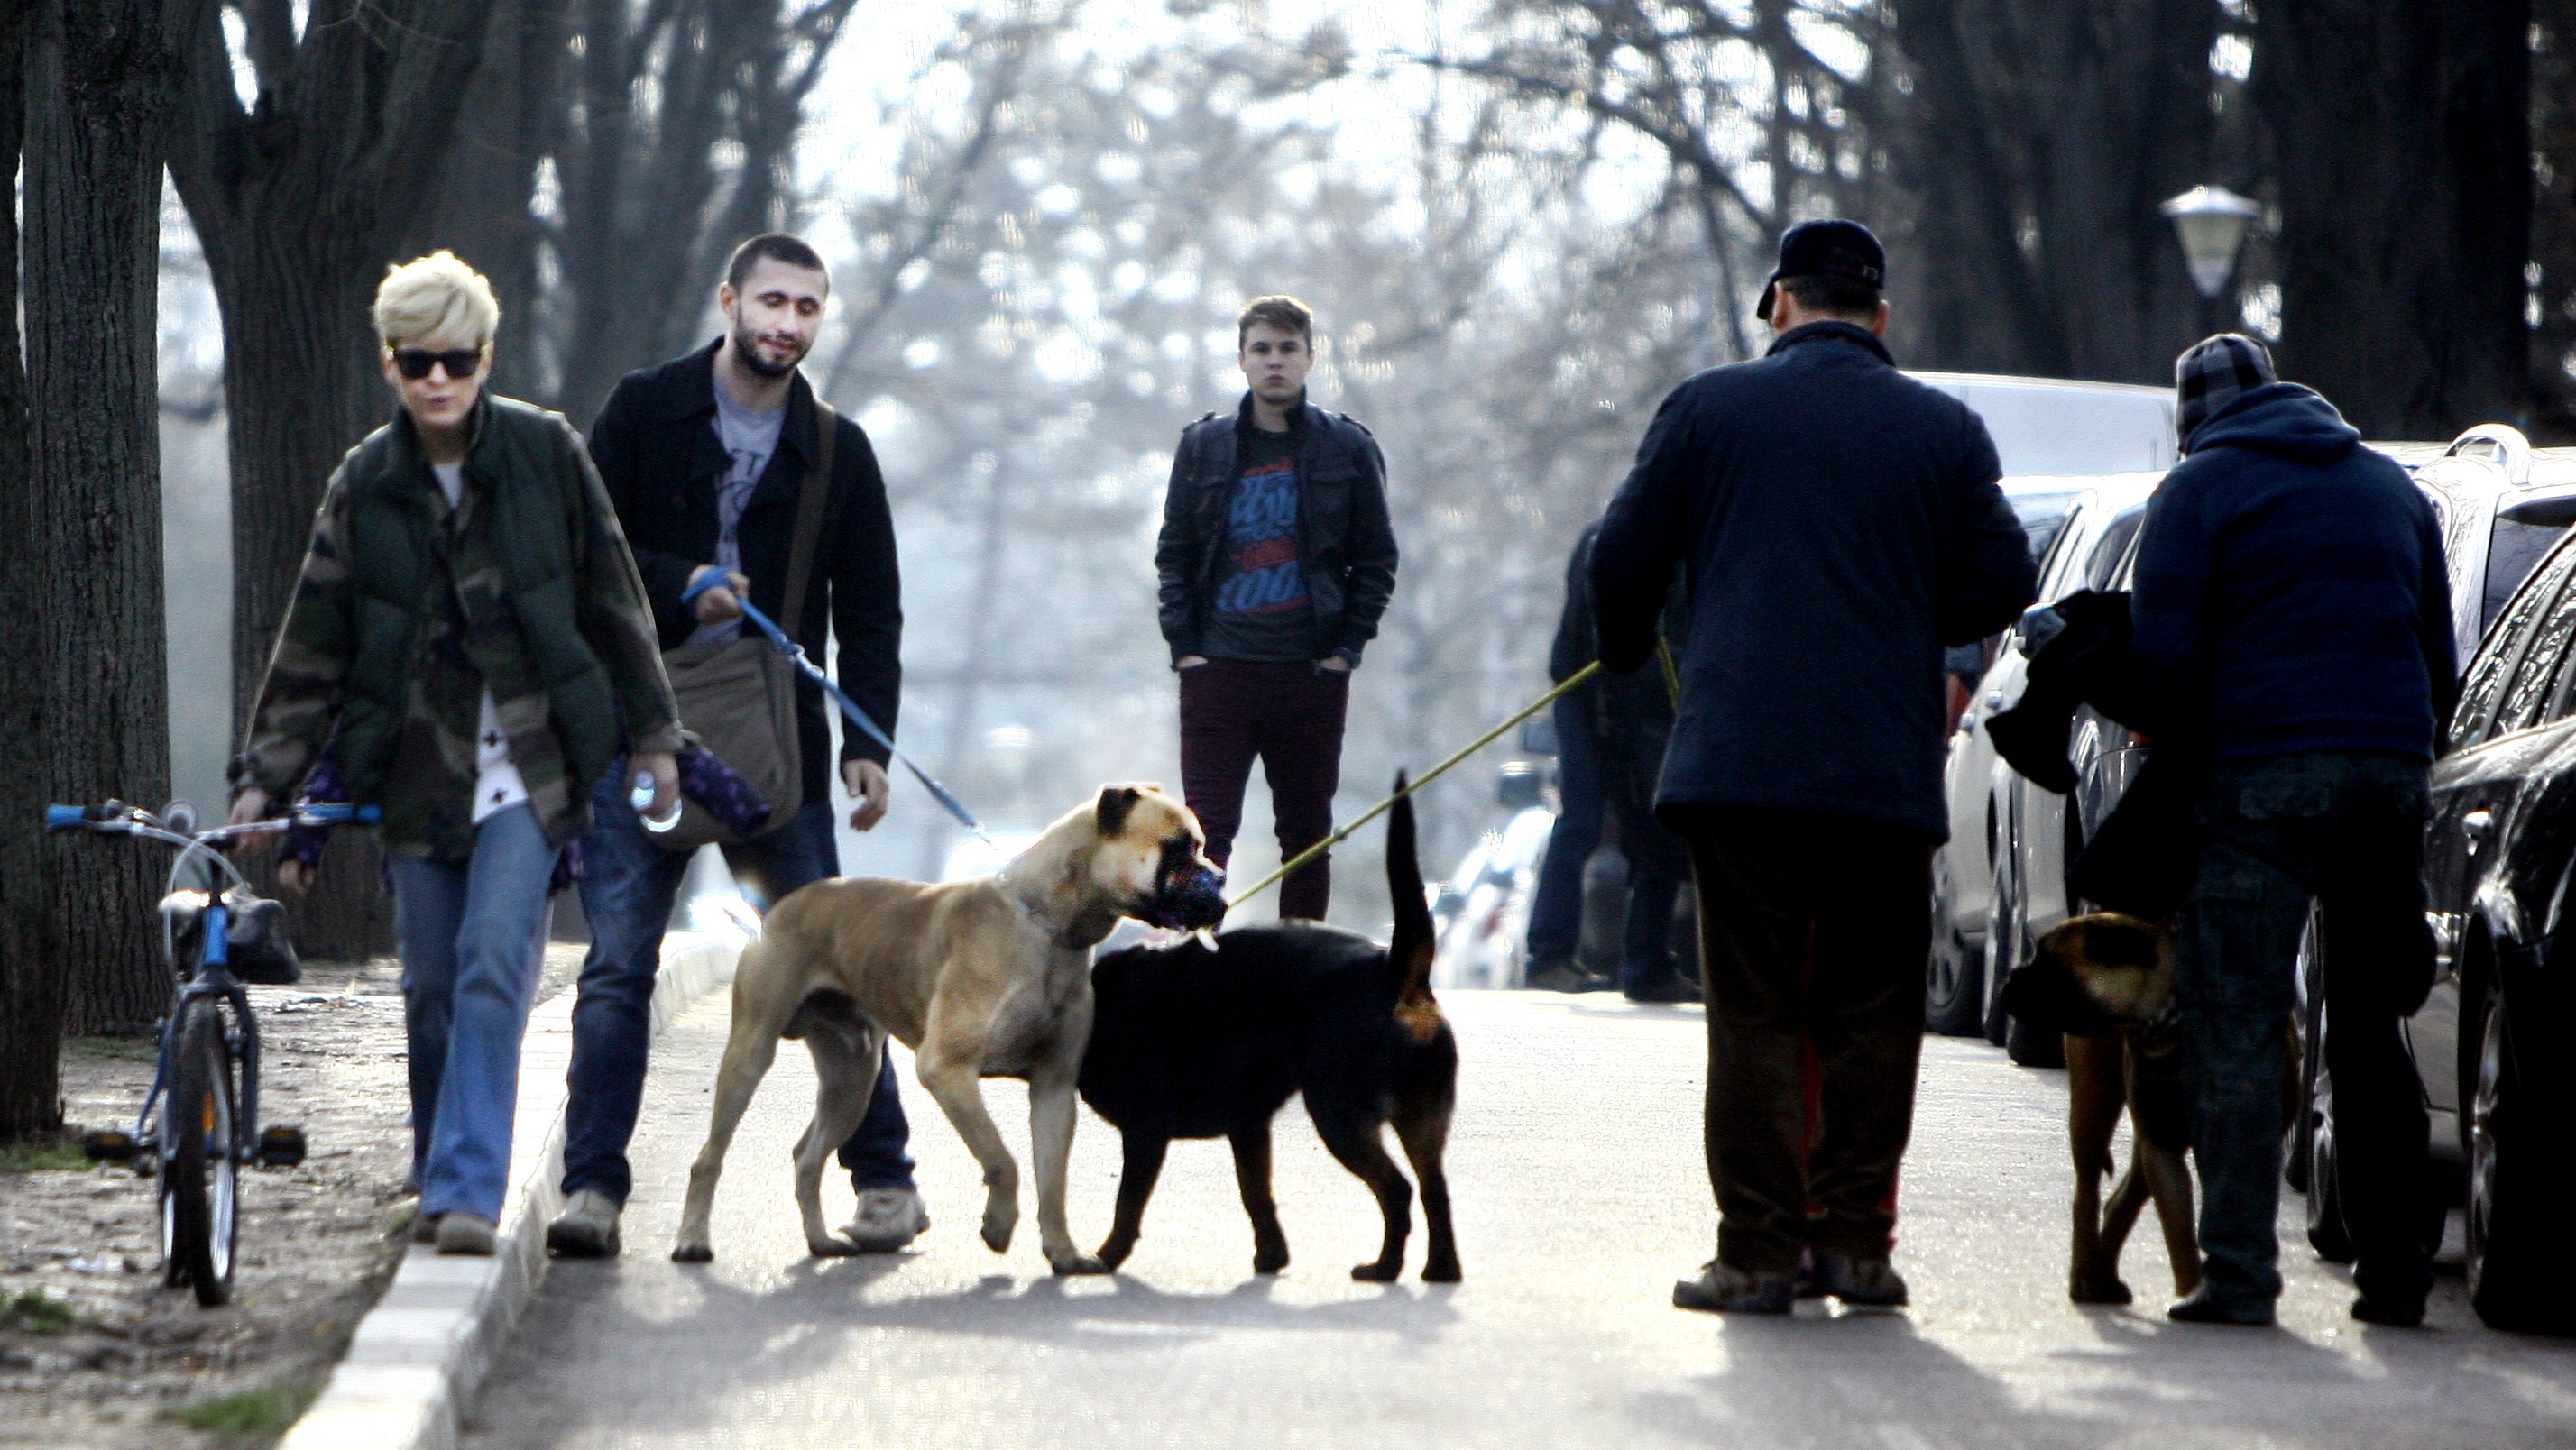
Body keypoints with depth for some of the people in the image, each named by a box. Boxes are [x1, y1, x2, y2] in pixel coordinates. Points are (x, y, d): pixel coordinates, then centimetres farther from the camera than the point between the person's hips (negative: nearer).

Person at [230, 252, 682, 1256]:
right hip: (420, 771, 2)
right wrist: (265, 780, 1)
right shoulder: (365, 485, 3)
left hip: (532, 761, -2)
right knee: (430, 989, 5)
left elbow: (612, 601, 6)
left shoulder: (546, 455, -2)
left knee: (493, 966, -16)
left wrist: (651, 734, 9)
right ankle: (437, 1178, 25)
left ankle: (466, 1191, -19)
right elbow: (311, 646, 6)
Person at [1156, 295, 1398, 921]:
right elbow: (1174, 556, 11)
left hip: (1311, 674, 0)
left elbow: (1377, 561, 7)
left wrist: (1346, 647, -2)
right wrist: (1183, 645, 1)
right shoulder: (1204, 447, 8)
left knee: (1308, 833, 6)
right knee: (1206, 828, -7)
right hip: (1219, 668, 0)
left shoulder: (1348, 449, 4)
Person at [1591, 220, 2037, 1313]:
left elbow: (1623, 563, 5)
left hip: (1739, 761, -1)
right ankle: (1854, 1237, 8)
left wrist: (1627, 654, 26)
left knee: (1754, 1015, 2)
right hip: (1889, 772, 1)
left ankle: (1758, 1249, -1)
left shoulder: (1709, 408, 3)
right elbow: (2001, 586, 6)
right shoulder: (1944, 430, 6)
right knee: (1871, 1016, 9)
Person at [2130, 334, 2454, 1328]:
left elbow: (2161, 652, -7)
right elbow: (2438, 655, 20)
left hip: (2264, 772, -5)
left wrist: (2187, 736, 10)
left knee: (2236, 1030, -4)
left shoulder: (2201, 489, 3)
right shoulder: (2390, 487, 20)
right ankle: (2393, 1273, 11)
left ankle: (2238, 1274, -12)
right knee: (2370, 1031, 13)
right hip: (2394, 773, 5)